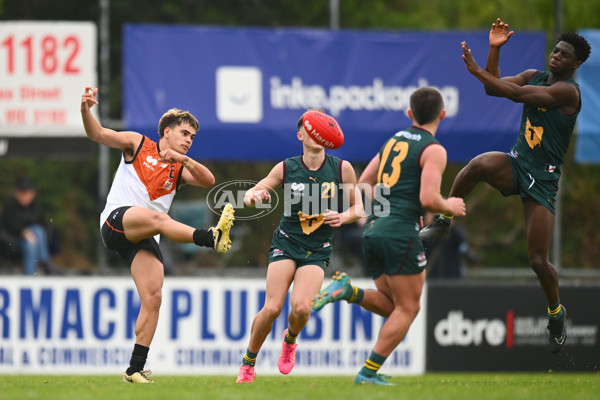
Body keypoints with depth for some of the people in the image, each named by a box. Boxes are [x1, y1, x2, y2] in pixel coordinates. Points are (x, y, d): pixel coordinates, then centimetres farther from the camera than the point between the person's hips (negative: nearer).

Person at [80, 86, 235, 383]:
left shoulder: (180, 169, 19)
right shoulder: (137, 144, 10)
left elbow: (208, 181, 2)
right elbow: (97, 134, 0)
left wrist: (183, 159, -13)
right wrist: (85, 110, -20)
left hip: (143, 238, 5)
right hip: (117, 221, -5)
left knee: (153, 298, -11)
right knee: (157, 217, -36)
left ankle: (135, 369, -6)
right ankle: (211, 238, -61)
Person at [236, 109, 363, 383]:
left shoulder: (342, 169, -4)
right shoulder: (286, 168, -4)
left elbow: (357, 207, 7)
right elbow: (249, 195, 5)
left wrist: (344, 217, -14)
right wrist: (254, 196, -19)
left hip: (317, 250, 0)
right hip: (286, 243, 0)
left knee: (301, 307, -21)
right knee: (272, 308, -16)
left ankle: (290, 339, 16)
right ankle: (248, 362, 8)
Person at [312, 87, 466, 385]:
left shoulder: (393, 141, 17)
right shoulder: (433, 150, -6)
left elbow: (363, 185, 21)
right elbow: (429, 199, -17)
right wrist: (450, 207, 3)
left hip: (372, 230, 7)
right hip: (400, 233, -7)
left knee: (392, 305, 16)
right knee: (408, 308, 1)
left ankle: (347, 291, -9)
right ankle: (368, 373, -6)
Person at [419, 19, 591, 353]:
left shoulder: (568, 91, -16)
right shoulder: (535, 76, 8)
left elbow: (516, 94, -22)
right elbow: (494, 88, 7)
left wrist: (476, 70, -22)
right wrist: (495, 50, -4)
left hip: (543, 178, -5)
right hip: (517, 163, 5)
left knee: (539, 260, -6)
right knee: (480, 164, -34)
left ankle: (556, 313, 23)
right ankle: (445, 219, -14)